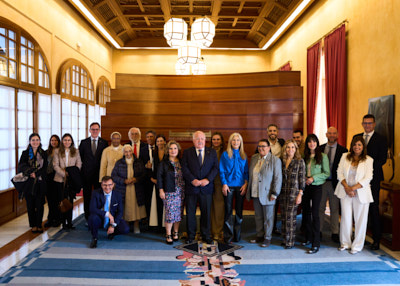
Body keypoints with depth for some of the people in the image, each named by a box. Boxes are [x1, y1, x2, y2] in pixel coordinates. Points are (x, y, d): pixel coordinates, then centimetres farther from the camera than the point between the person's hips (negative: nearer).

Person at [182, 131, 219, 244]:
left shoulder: (212, 152, 8)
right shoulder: (187, 152, 4)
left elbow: (215, 167, 2)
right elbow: (184, 168, -3)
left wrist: (207, 179, -12)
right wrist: (192, 180, -15)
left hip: (206, 188, 1)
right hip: (191, 188, 0)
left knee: (206, 212, 8)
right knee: (190, 213, 7)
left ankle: (206, 235, 23)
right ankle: (191, 235, 22)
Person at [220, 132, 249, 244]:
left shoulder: (243, 155, 9)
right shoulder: (225, 154, 2)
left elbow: (246, 171, 9)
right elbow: (221, 171, 0)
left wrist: (245, 184, -3)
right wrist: (224, 184, -9)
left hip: (240, 186, 2)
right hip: (228, 186, -2)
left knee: (239, 211, 7)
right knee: (228, 211, 1)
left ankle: (237, 235, 19)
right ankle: (228, 236, 10)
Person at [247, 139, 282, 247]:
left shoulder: (275, 160, -9)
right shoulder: (254, 158, 9)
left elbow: (278, 178, -11)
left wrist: (274, 193, -14)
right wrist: (249, 190, 13)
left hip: (267, 194, -5)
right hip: (255, 194, 6)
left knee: (268, 218, 7)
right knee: (258, 217, 16)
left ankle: (267, 238, 21)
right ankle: (260, 236, 30)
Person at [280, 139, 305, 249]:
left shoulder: (300, 161, -3)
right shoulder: (282, 161, 9)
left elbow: (302, 179, -5)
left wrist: (300, 194, -9)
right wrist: (279, 192, 9)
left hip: (293, 192, -4)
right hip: (283, 192, 4)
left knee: (290, 216, -2)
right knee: (284, 216, 9)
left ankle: (290, 241, 9)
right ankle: (285, 239, 20)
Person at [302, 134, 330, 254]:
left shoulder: (322, 156, -4)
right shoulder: (305, 156, 7)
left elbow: (327, 173, -5)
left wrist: (313, 178, -14)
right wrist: (304, 178, -4)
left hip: (316, 187, -5)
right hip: (305, 186, 5)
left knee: (315, 214, -6)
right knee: (306, 212, 10)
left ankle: (316, 244, -1)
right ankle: (309, 238, 26)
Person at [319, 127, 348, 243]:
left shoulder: (342, 150, -1)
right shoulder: (320, 148, 5)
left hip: (334, 183, -2)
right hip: (321, 182, 2)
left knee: (334, 209, 9)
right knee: (320, 208, 10)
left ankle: (335, 233, 20)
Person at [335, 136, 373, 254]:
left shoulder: (368, 160, -1)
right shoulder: (345, 156, 4)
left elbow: (367, 178, -7)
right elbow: (339, 173, 1)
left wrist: (353, 188, -15)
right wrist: (347, 188, -10)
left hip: (361, 193, -1)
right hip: (345, 191, 2)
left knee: (360, 219, 4)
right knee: (346, 218, 5)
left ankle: (357, 245, 18)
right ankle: (345, 243, 21)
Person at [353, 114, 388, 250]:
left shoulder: (381, 139, 1)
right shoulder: (356, 137, 13)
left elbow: (382, 159, -5)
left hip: (373, 178, -3)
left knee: (373, 207, -1)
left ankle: (376, 239, 9)